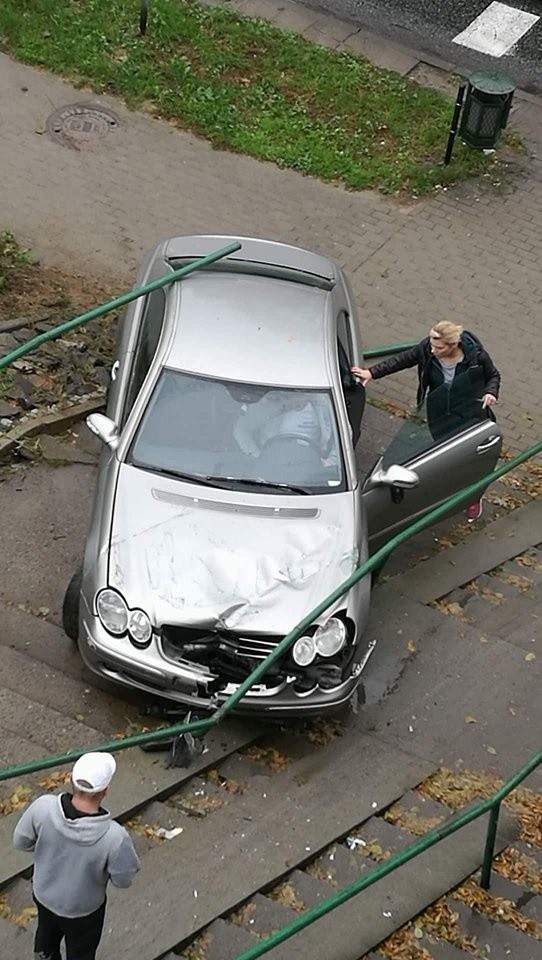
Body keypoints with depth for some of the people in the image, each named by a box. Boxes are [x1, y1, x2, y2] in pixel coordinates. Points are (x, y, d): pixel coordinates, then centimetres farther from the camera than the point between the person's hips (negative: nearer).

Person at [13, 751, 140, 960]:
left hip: (43, 894, 3)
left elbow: (21, 841, -13)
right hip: (82, 909, -3)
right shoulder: (114, 837, -41)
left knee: (47, 936, 35)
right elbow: (123, 879, -21)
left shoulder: (43, 807, -33)